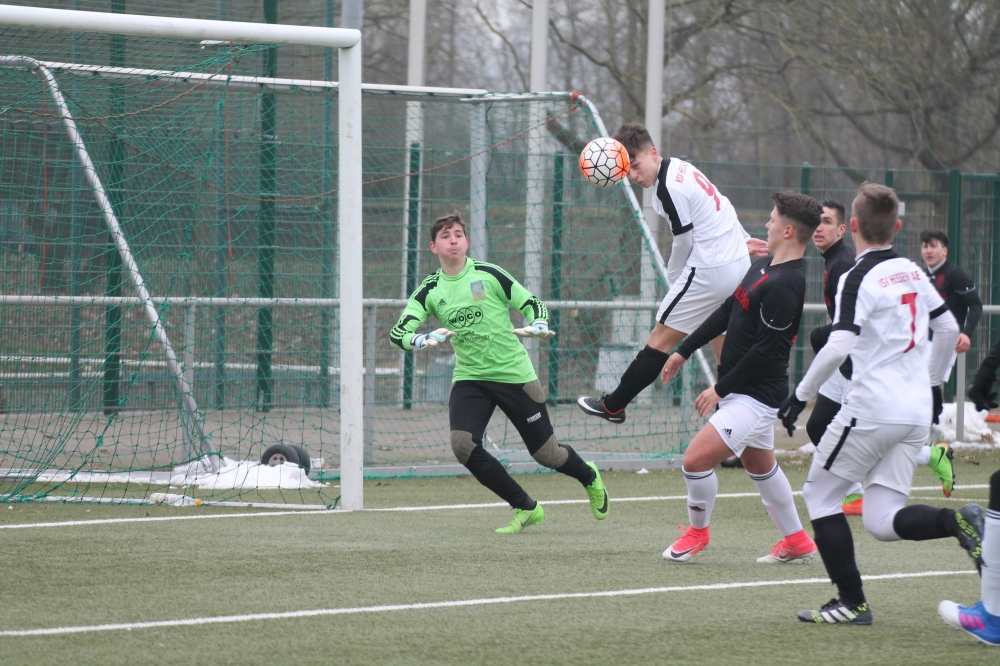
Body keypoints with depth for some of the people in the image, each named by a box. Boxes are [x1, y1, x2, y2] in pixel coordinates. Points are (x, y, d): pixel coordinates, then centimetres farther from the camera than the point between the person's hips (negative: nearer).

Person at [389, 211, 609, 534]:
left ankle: (589, 477, 39)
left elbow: (532, 303, -1)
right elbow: (398, 332, -7)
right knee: (462, 444, -20)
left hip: (514, 373, -2)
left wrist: (537, 326, -23)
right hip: (469, 378, 2)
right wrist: (424, 339, -29)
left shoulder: (488, 274, -6)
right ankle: (525, 508, -3)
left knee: (545, 453, 2)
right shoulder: (430, 290, 0)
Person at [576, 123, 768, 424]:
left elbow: (684, 242, -11)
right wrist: (741, 239, 29)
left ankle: (613, 406, 4)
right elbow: (723, 208, 20)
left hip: (709, 271, -10)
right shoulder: (679, 167, 10)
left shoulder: (668, 188, -18)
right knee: (724, 349, 14)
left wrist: (673, 278, 4)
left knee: (661, 339, -2)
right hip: (738, 265, 10)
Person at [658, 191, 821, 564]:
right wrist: (684, 351, 18)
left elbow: (766, 349, -24)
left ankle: (698, 530, 10)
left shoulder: (785, 286, -24)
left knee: (696, 459, -13)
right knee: (761, 466, 23)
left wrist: (720, 389, -18)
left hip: (755, 395, -10)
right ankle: (796, 541, 34)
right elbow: (727, 312, 18)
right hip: (748, 392, 10)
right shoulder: (763, 268, 7)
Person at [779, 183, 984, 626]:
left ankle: (851, 602, 5)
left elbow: (838, 347, -21)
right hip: (917, 413, 7)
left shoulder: (859, 278, -11)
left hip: (873, 407, -7)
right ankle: (958, 521, -19)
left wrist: (801, 394, -11)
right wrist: (931, 382, 33)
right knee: (881, 522, 7)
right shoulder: (912, 272, 12)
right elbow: (949, 328, 22)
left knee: (820, 493, 10)